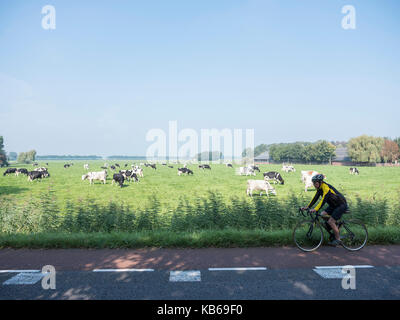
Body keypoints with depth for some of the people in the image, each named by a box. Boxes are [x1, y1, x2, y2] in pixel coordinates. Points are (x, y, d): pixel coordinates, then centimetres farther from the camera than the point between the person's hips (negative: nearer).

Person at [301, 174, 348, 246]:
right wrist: (307, 207, -6)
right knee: (323, 215, -2)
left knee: (330, 222, -13)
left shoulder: (325, 187, -26)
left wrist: (315, 209, -44)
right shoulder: (319, 188, 1)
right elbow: (315, 198, 2)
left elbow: (324, 199, -36)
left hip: (341, 205, -9)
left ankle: (338, 239, 3)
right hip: (333, 205, 9)